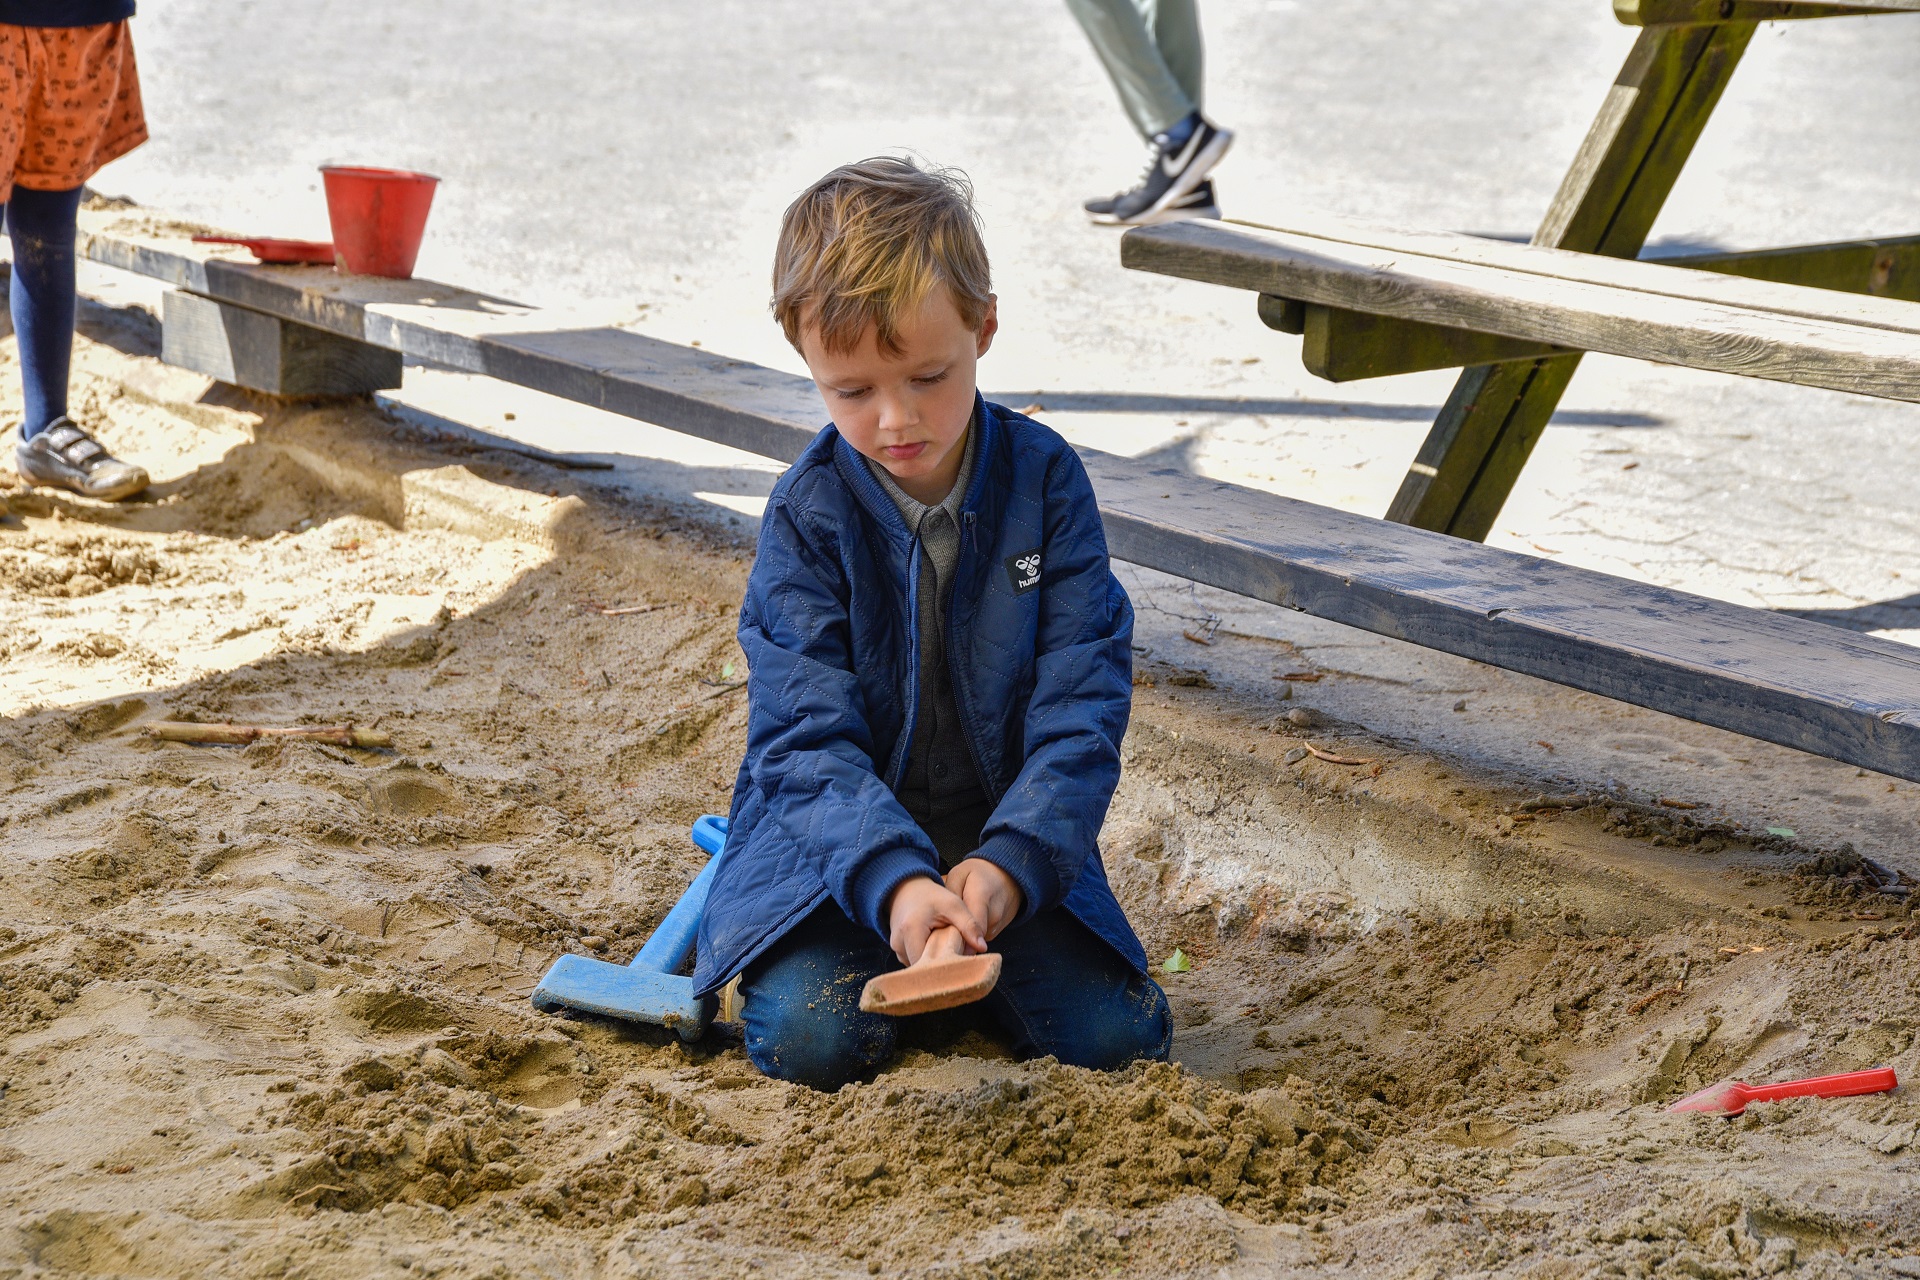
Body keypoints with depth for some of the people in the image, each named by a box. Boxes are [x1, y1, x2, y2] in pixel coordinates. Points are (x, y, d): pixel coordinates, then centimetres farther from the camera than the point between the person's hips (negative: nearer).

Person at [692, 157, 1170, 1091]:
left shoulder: (1044, 479, -7)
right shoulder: (806, 515, -10)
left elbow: (1083, 703, -10)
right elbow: (810, 737, -17)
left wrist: (1012, 859, -26)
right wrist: (894, 879, -34)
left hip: (1008, 834, 1)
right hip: (836, 840, -1)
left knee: (1118, 1039, -16)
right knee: (813, 1042, -24)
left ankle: (969, 963, 13)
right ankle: (883, 951, 9)